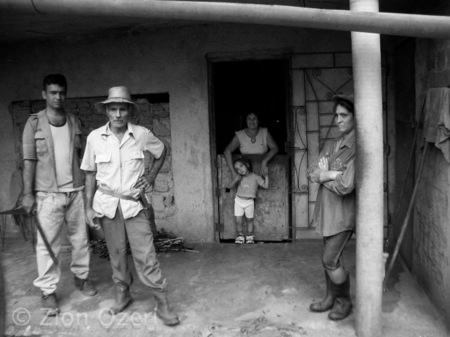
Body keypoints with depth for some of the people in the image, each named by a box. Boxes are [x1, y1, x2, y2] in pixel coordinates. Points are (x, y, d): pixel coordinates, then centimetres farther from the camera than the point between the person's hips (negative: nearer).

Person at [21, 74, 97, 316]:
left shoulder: (74, 122, 8)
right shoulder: (35, 123, -2)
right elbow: (29, 160, -4)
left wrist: (87, 185, 7)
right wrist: (27, 193, -9)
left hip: (76, 190, 3)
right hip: (48, 193, -3)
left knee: (80, 238, 11)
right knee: (48, 243, 1)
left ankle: (81, 276, 29)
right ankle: (48, 291, 12)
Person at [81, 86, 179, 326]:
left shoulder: (142, 134, -6)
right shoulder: (95, 137, -5)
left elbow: (162, 152, 14)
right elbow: (90, 174, 3)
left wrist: (151, 177, 4)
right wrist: (88, 207, 1)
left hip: (134, 203, -1)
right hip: (107, 204, 1)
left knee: (146, 256, -3)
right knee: (116, 254, 12)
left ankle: (162, 303, 8)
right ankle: (122, 294, 32)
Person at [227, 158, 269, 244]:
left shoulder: (255, 177, -7)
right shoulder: (240, 178, 0)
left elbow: (266, 186, -9)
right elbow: (230, 186, 0)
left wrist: (266, 175, -17)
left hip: (249, 202, -2)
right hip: (238, 201, 2)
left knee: (249, 220, 13)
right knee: (238, 221, 3)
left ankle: (249, 237, 29)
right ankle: (240, 236, 22)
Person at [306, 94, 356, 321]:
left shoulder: (357, 149, -16)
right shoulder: (330, 146, 9)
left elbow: (345, 186, -23)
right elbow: (311, 174, 1)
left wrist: (324, 175, -7)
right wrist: (334, 174, -15)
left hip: (344, 213, -7)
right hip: (327, 210, 7)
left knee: (330, 261, -3)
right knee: (329, 258, 16)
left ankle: (344, 301, 20)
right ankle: (331, 298, 33)